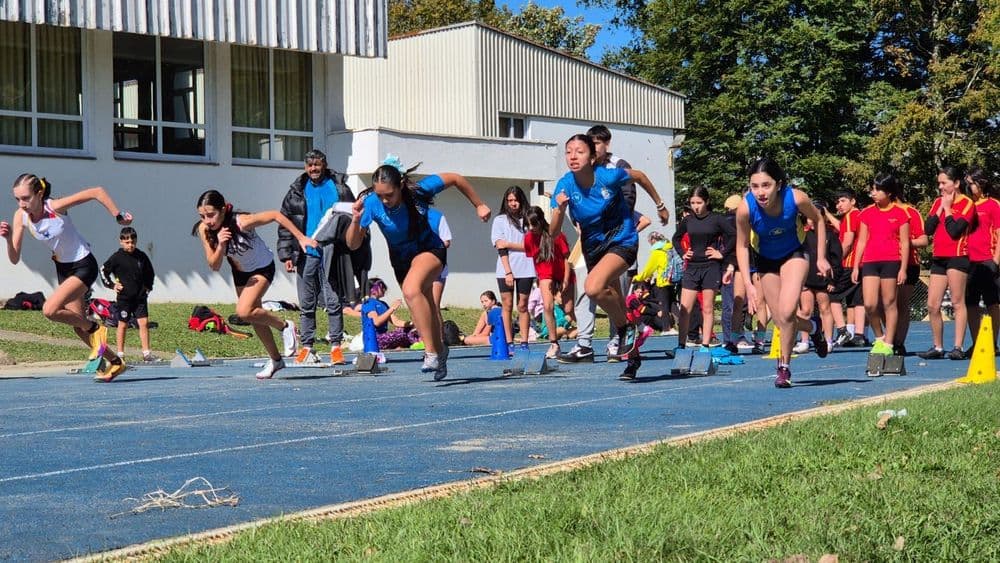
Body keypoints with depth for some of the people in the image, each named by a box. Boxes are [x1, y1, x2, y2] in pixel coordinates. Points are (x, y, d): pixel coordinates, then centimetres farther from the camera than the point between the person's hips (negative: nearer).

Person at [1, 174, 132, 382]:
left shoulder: (56, 207, -28)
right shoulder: (20, 217, -13)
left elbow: (97, 191, -23)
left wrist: (118, 216, -19)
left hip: (83, 265, -7)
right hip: (63, 268, 7)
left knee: (50, 310, -24)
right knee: (78, 326, 12)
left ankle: (95, 329, -1)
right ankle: (115, 362, 31)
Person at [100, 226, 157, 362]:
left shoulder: (142, 256, 4)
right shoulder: (117, 257, -6)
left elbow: (150, 272, 19)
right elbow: (103, 271, 3)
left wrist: (148, 286, 11)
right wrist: (111, 285, -2)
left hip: (140, 296, 3)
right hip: (124, 297, -3)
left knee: (144, 323, -4)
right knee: (123, 325, 5)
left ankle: (147, 354, -1)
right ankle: (120, 354, 13)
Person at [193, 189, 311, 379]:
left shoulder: (242, 222, -36)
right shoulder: (204, 230, -23)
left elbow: (276, 215, -24)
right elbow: (214, 266, -21)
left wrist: (301, 238, -23)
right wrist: (220, 246, -40)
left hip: (262, 267, -6)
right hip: (240, 271, 6)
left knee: (244, 311, -25)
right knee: (255, 316, 16)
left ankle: (285, 326, -1)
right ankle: (275, 359, 35)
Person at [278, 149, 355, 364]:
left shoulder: (339, 188, 5)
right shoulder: (297, 192, 10)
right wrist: (286, 255, 2)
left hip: (332, 252, -2)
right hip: (306, 254, 2)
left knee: (334, 302, -3)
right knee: (306, 305, 6)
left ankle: (336, 346, 3)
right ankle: (306, 347, 12)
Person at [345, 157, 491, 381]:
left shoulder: (419, 190, -28)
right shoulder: (371, 203, -24)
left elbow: (456, 178, -12)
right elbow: (353, 244, -21)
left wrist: (479, 205, -2)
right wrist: (356, 220, -40)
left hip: (430, 249, -4)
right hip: (400, 258, 4)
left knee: (411, 289, -33)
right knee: (426, 309, 17)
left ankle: (431, 352, -31)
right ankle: (439, 351, 43)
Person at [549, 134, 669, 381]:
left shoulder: (608, 176, -22)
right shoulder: (565, 185, -15)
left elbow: (639, 176, 1)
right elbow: (553, 233, -16)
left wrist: (660, 205, 12)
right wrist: (560, 209, -36)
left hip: (622, 241, -5)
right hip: (593, 246, 5)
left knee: (593, 287, -31)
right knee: (612, 302, 15)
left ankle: (626, 328, -6)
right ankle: (632, 356, 35)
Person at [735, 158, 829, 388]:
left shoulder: (796, 198, -31)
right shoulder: (745, 208, -30)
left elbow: (818, 220, -8)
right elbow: (742, 246, -13)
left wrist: (821, 258, -6)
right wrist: (748, 285, -19)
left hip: (794, 256, -2)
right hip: (766, 261, 2)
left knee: (786, 312, -20)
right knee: (781, 320, 7)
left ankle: (784, 367, -2)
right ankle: (814, 328, 40)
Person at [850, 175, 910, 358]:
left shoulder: (900, 214, 1)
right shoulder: (867, 213, 11)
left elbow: (905, 243, 1)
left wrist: (903, 268, -5)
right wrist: (856, 267, 10)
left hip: (891, 262, -3)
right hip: (869, 262, 3)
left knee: (889, 303, 0)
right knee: (869, 304, -7)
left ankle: (888, 344, 7)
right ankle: (879, 338, 13)